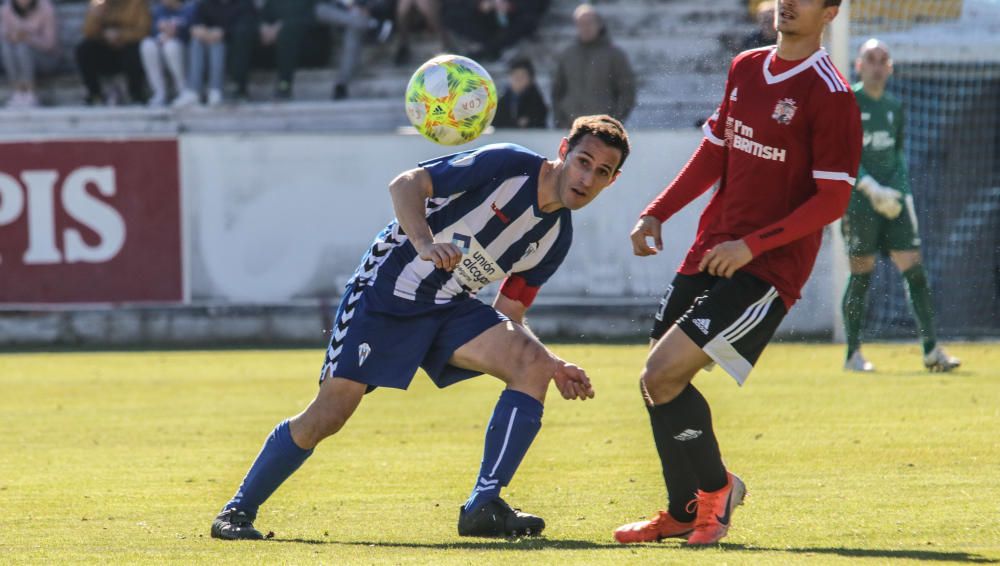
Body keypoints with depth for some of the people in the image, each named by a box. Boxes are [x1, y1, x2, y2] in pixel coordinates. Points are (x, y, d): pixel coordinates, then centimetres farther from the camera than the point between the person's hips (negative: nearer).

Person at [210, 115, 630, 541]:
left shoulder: (556, 237, 5)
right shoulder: (507, 165, -15)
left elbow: (507, 315, 10)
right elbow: (406, 185, -20)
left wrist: (553, 365, -5)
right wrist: (424, 242, -38)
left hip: (450, 309, 6)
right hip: (386, 291, -6)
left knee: (533, 365, -18)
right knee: (329, 414, -11)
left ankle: (483, 507, -18)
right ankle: (238, 510, 8)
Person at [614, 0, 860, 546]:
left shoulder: (830, 96, -12)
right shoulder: (745, 68, 11)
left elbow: (832, 199, -15)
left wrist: (752, 245, -19)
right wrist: (657, 213, 11)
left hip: (767, 268, -8)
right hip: (710, 251, 8)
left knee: (664, 372, -16)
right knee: (656, 381, 8)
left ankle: (716, 487, 6)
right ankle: (686, 511, 24)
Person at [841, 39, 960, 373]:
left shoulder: (894, 107, 14)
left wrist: (904, 192, 11)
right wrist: (871, 187, -19)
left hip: (892, 199, 5)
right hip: (859, 201, -5)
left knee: (914, 269, -4)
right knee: (862, 275, -4)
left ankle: (931, 349, -5)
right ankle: (853, 354, 7)